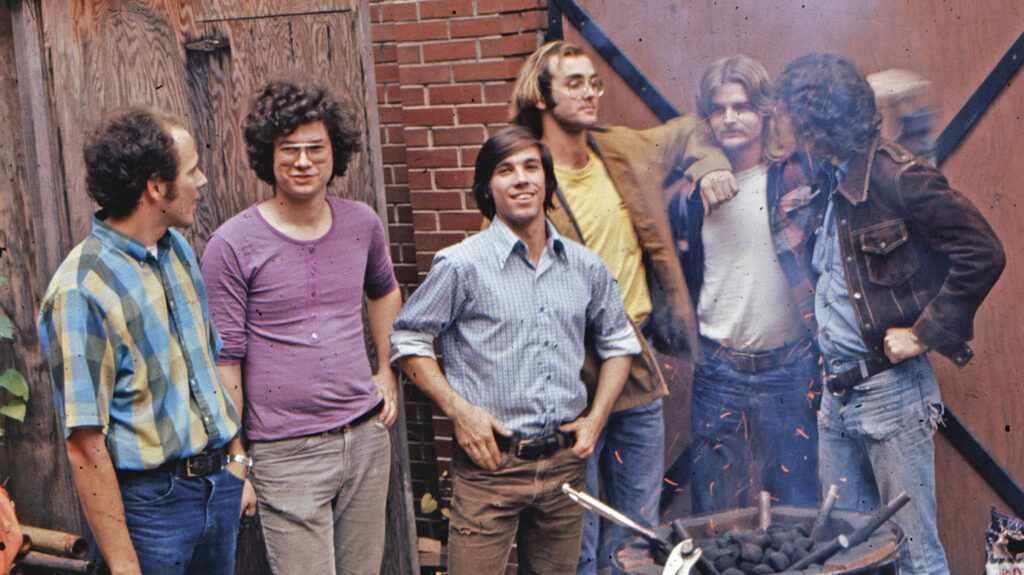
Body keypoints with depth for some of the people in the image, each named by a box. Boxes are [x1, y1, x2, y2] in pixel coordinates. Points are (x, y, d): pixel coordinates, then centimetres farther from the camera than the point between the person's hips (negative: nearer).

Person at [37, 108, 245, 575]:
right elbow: (86, 447, -21)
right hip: (149, 500, -7)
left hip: (217, 481, 7)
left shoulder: (178, 249, 6)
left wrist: (234, 457, 16)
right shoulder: (80, 292, -20)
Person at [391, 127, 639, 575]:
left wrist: (596, 418, 9)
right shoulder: (462, 265, -5)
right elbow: (408, 341, 0)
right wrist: (459, 410, -10)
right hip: (490, 462, -4)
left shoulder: (585, 267, 8)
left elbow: (619, 342, 21)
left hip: (565, 462, 4)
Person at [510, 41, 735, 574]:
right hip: (571, 381, -6)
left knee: (642, 529, 15)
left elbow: (686, 132, 28)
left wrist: (710, 166, 7)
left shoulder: (625, 150, 7)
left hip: (639, 370, 6)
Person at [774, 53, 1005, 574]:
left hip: (891, 389, -8)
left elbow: (984, 255, -17)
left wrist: (923, 334, -16)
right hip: (836, 393, 8)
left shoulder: (898, 176, -14)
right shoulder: (825, 183, 12)